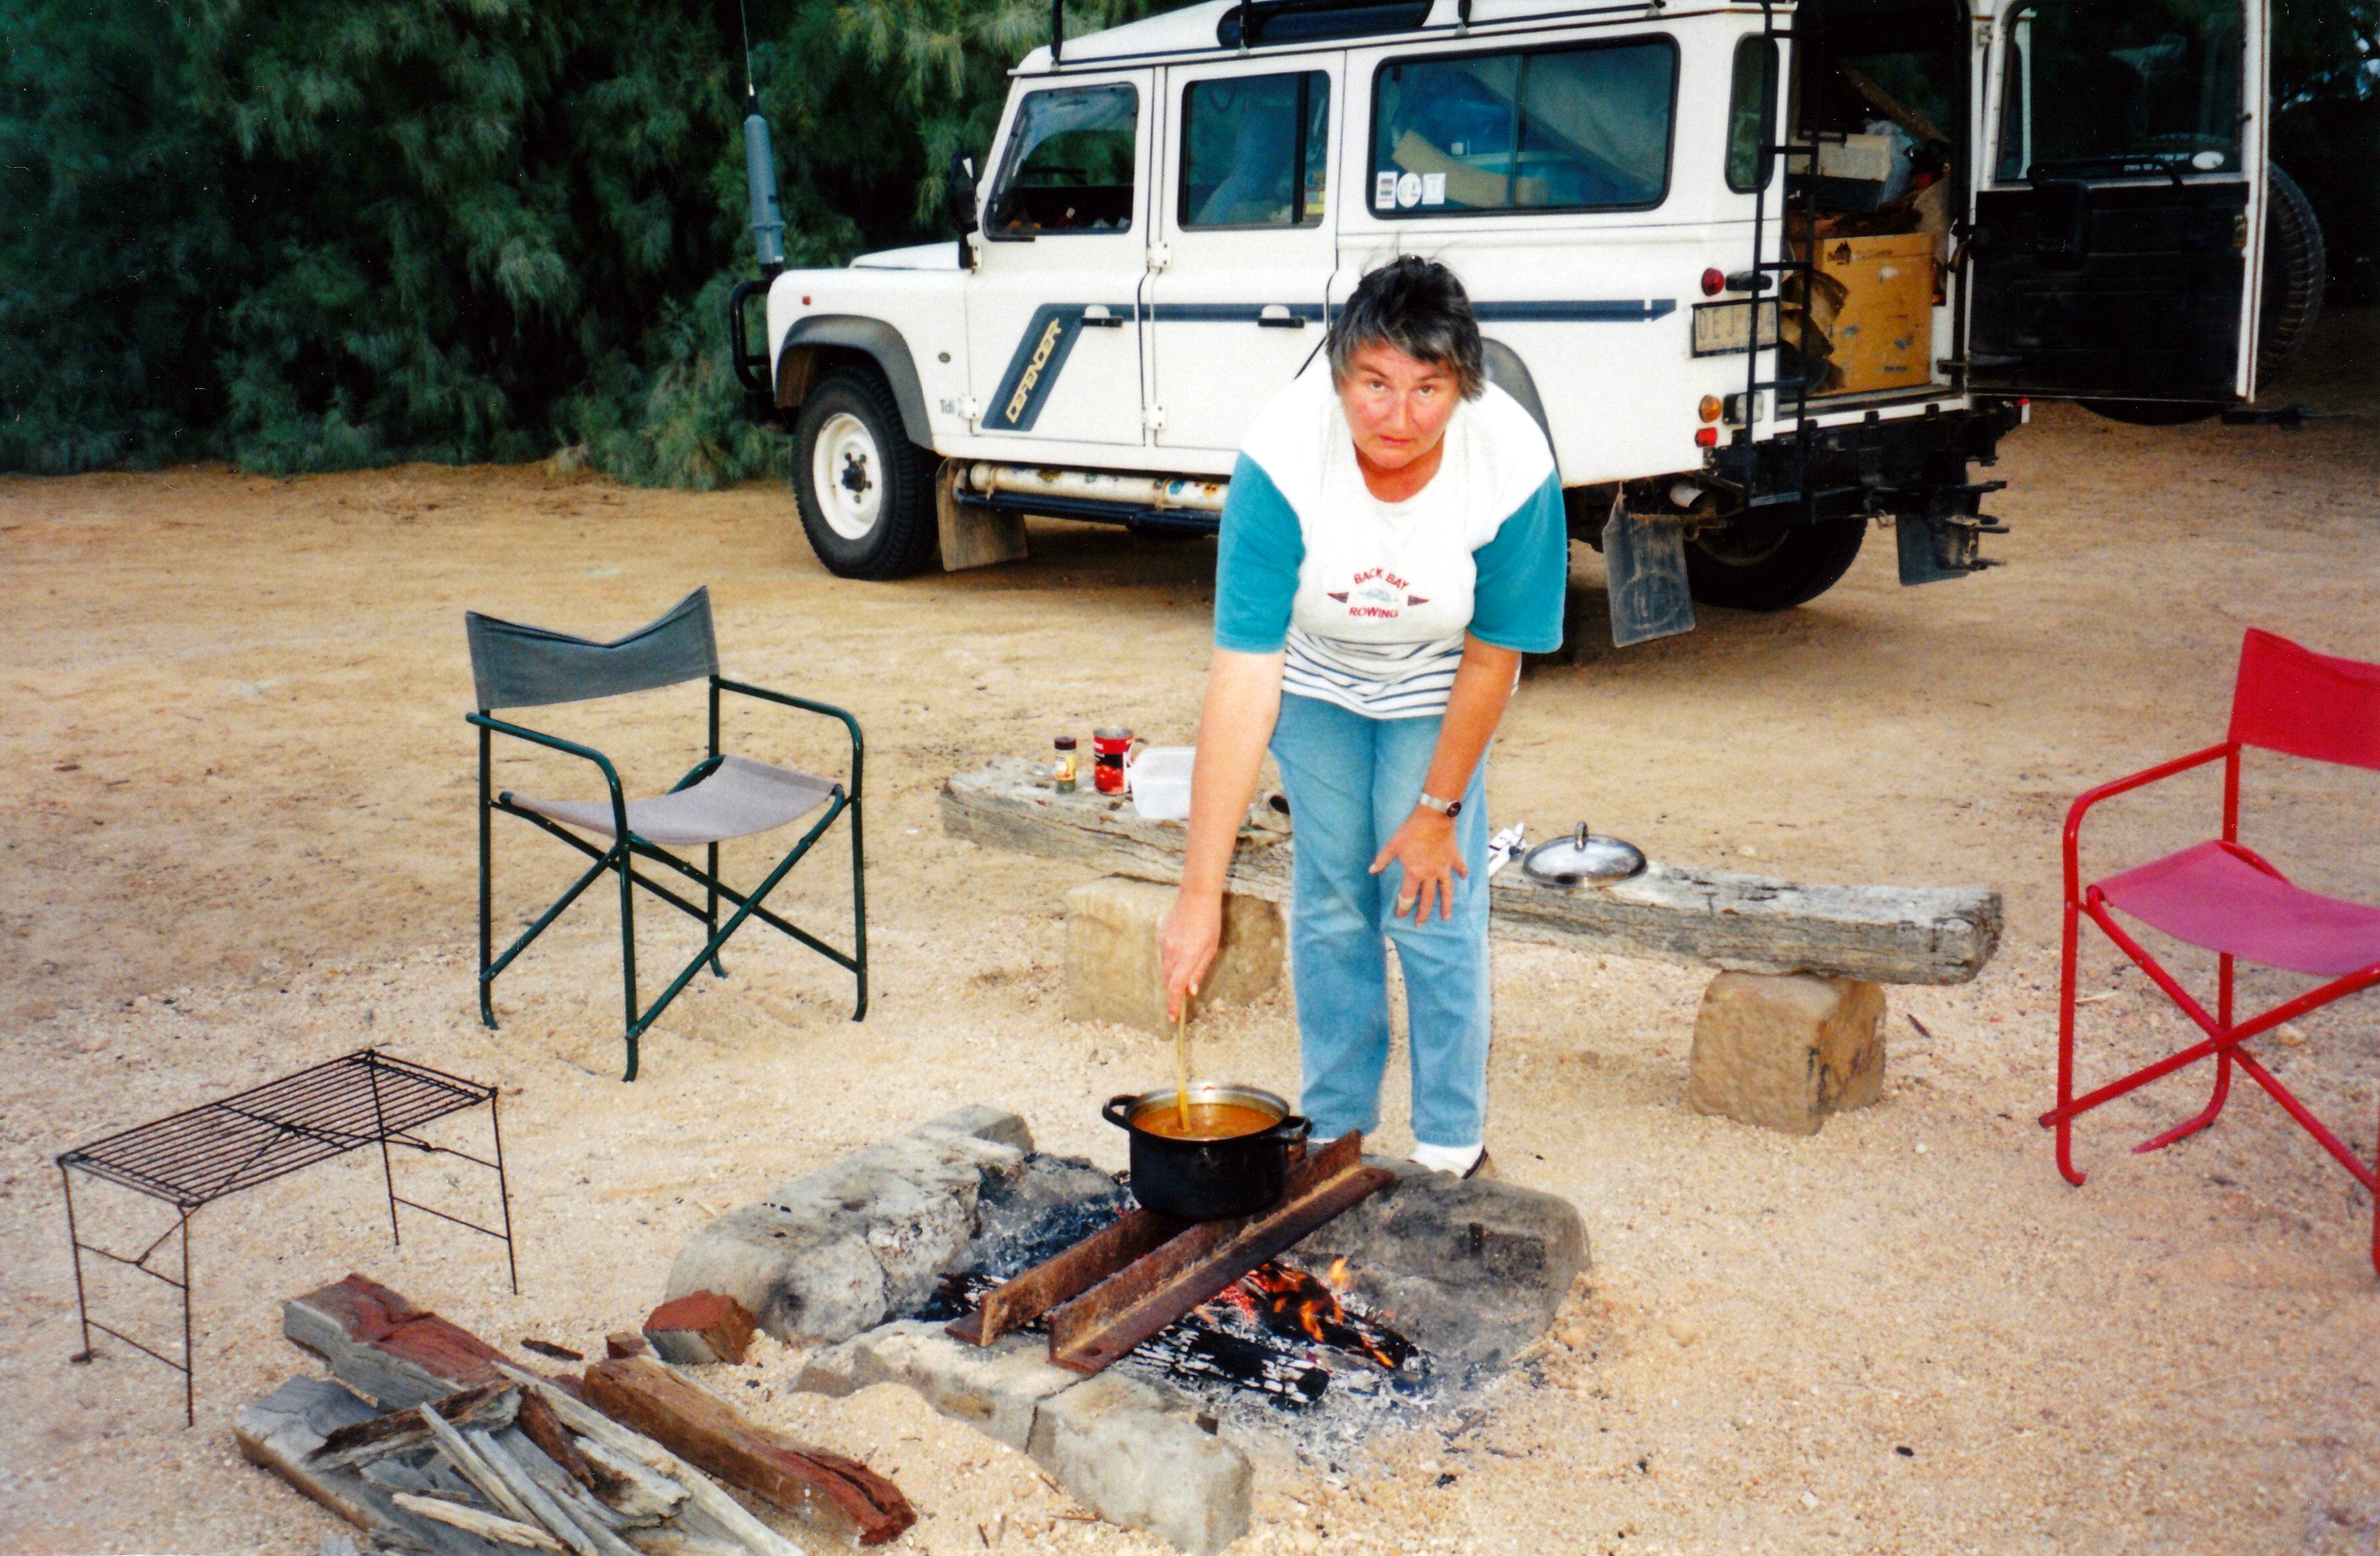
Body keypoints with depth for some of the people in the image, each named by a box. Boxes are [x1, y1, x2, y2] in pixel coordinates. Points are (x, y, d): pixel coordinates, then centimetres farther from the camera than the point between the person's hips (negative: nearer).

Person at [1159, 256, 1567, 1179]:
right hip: (1315, 673, 1)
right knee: (1329, 897, 4)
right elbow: (1243, 677, -38)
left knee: (1433, 908, -5)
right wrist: (1201, 894, -39)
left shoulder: (1514, 466, -33)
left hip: (1435, 684, 0)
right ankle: (1332, 1127, 24)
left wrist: (1438, 809, -11)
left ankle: (1453, 1147, 14)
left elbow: (1492, 657, -18)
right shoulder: (1281, 456, -35)